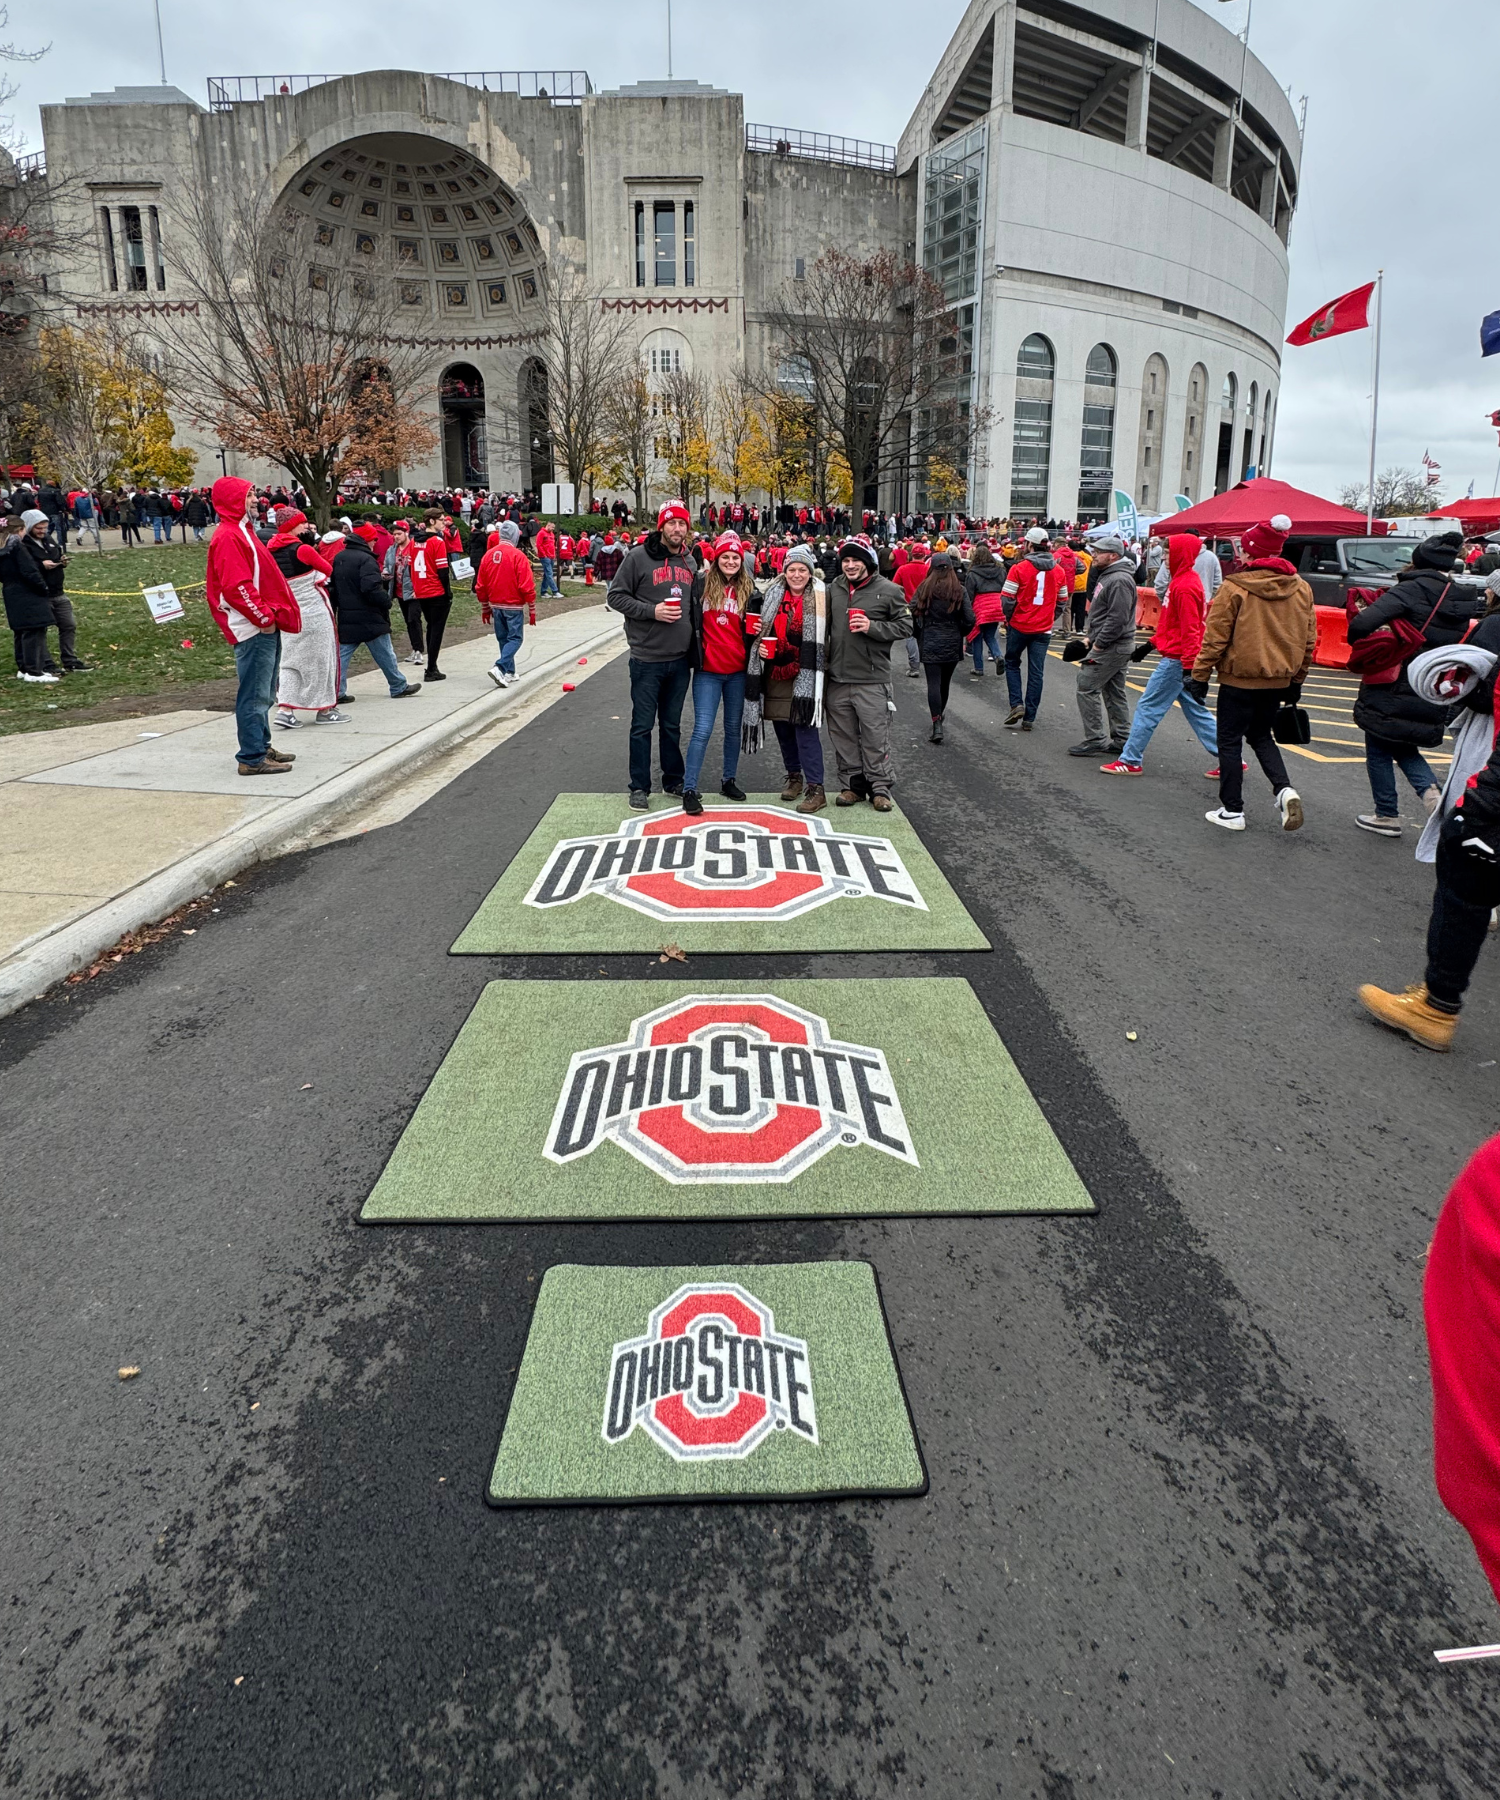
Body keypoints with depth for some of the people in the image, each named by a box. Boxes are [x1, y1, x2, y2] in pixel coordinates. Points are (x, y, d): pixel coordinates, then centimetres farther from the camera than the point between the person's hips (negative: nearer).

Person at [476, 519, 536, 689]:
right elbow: (527, 586, -14)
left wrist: (485, 608, 18)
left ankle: (509, 672, 23)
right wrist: (532, 609, -4)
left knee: (503, 638, 17)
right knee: (515, 638, 1)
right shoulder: (518, 556, -14)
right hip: (514, 605, -6)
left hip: (496, 605, 6)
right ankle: (499, 667, -18)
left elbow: (480, 586, 8)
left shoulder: (488, 555, 3)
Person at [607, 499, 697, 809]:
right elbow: (615, 596, -7)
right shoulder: (639, 557, -7)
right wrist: (651, 611, -18)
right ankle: (639, 787, 12)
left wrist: (694, 643, 11)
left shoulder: (689, 561, 10)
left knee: (672, 725, 15)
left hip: (680, 659, 5)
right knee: (642, 725, 2)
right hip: (647, 659, -5)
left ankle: (673, 781, 26)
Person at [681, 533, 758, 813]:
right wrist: (693, 651, -5)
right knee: (702, 729, -7)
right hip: (708, 669, -3)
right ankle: (689, 789, -2)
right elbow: (689, 618, 4)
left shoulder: (750, 591, 5)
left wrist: (756, 631, -7)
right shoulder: (701, 584, -2)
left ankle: (729, 780, 27)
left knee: (734, 727, 13)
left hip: (738, 670, 3)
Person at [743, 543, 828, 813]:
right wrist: (759, 646, -2)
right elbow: (760, 629, 18)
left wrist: (817, 667, -9)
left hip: (804, 674, -5)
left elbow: (824, 636, 0)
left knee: (805, 727, -11)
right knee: (782, 727, 12)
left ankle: (815, 788, -9)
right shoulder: (773, 594, 9)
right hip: (775, 671, 5)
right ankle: (793, 776, 29)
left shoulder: (820, 597, -2)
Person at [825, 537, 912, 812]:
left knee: (875, 737, 0)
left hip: (872, 680, -4)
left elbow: (905, 627, -4)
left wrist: (872, 627, -16)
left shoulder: (888, 591, -3)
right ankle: (852, 784, 22)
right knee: (844, 736, 11)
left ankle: (880, 787, 11)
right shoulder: (834, 590, 10)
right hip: (837, 679, 4)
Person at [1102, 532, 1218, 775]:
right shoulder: (1183, 580, 14)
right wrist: (1151, 644, 25)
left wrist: (1188, 667, -23)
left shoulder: (1184, 586, -17)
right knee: (1195, 710, 13)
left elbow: (1189, 630, -21)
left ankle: (1130, 761, 5)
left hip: (1176, 660, -10)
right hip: (1178, 658, 10)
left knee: (1148, 707, -2)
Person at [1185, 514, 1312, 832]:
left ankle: (1232, 811, 10)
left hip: (1239, 679, -5)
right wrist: (1296, 680, 18)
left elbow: (1215, 638, -13)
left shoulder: (1235, 587, -13)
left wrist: (1200, 676, -5)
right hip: (1279, 682, 6)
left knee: (1230, 742, 7)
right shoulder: (1301, 588, 4)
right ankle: (1285, 789, 0)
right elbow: (1309, 640, 9)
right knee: (1261, 735, 22)